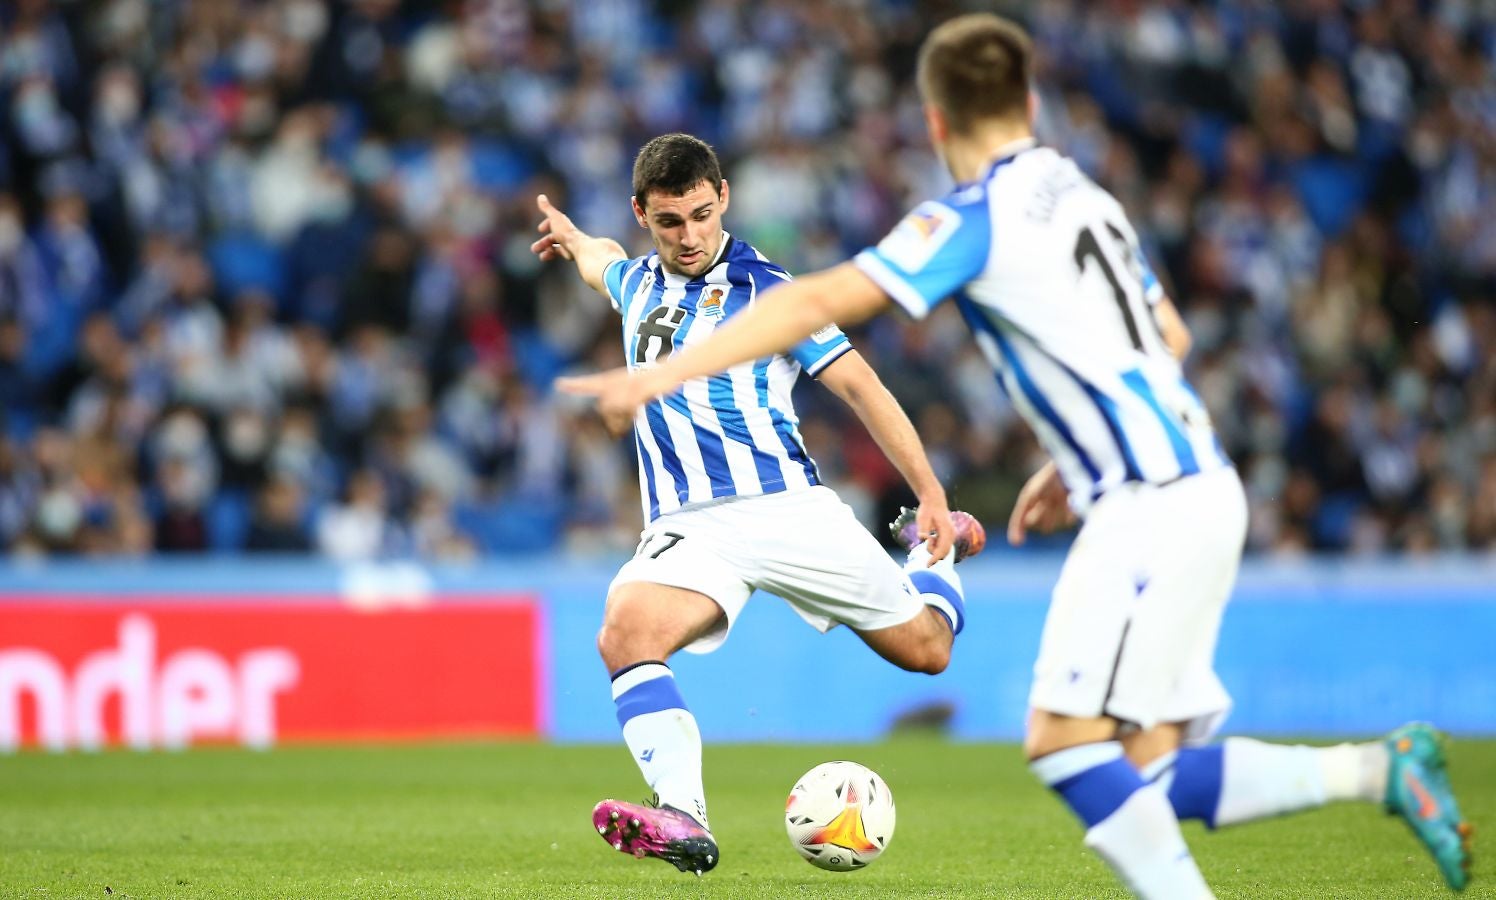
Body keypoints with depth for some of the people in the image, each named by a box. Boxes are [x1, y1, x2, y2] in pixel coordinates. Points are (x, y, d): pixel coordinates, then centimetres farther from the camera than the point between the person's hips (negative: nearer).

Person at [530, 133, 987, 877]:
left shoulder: (763, 289, -2)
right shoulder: (637, 283, 11)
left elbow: (860, 387, 0)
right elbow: (602, 259, 39)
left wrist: (931, 495, -5)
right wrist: (570, 236, 62)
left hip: (787, 506, -2)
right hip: (688, 527, 2)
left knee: (925, 648, 5)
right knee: (626, 633, -30)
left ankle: (932, 548, 42)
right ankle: (683, 822, -40)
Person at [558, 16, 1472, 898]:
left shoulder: (974, 218, -9)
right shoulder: (1086, 197, 17)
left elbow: (822, 302, -16)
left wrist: (666, 374, -17)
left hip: (1152, 502, -8)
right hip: (1202, 490, 8)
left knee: (1065, 739, -12)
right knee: (1151, 774, 7)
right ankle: (1382, 767, 3)